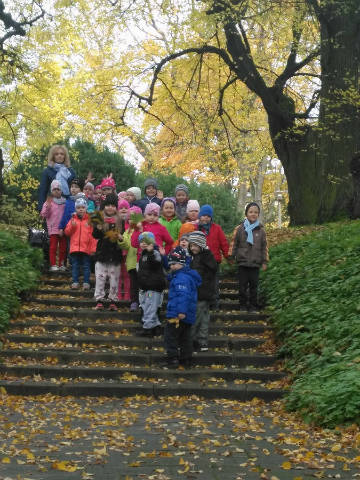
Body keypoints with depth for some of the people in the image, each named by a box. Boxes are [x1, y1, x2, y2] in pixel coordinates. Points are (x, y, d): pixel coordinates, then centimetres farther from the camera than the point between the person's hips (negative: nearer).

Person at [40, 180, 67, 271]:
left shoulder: (65, 201, 7)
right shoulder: (49, 201, 0)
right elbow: (44, 215, -5)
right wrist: (47, 206, -19)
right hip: (53, 228, -3)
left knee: (63, 247, 8)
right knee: (53, 247, -1)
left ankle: (62, 264, 17)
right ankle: (53, 265, 2)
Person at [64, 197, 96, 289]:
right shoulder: (73, 219, 9)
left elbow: (93, 235, -1)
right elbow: (67, 232, 7)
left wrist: (93, 248, -6)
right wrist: (72, 226, -12)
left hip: (86, 248, -2)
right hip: (74, 247, 2)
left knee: (86, 266, 4)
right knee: (75, 266, 8)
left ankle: (86, 282, 10)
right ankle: (75, 282, 14)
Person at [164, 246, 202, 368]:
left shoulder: (182, 277, -19)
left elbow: (183, 295, -29)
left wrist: (182, 310, -33)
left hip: (178, 315, -11)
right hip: (187, 316, 11)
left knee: (170, 336, -3)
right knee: (185, 337, 16)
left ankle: (173, 359, -3)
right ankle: (186, 359, 23)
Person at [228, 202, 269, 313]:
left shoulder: (261, 230, 4)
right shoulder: (240, 228, 1)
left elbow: (264, 247, 7)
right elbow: (234, 243, 4)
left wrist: (265, 261, 4)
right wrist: (231, 257, 0)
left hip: (255, 263, 1)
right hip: (242, 262, -1)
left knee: (254, 285, 6)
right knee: (242, 285, 5)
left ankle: (253, 306, 15)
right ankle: (243, 305, 15)